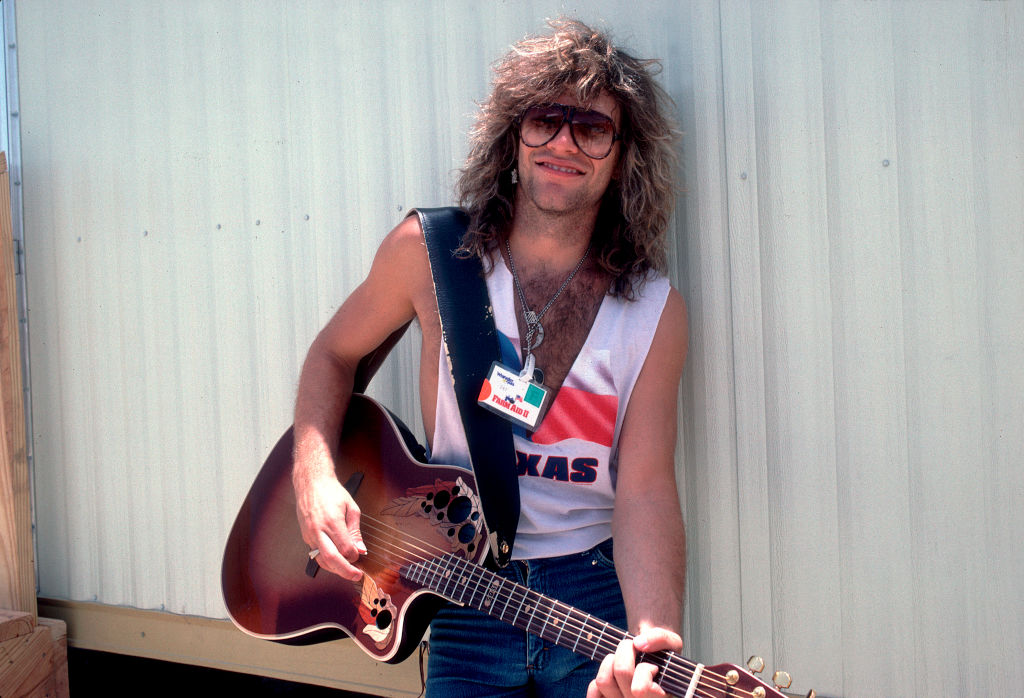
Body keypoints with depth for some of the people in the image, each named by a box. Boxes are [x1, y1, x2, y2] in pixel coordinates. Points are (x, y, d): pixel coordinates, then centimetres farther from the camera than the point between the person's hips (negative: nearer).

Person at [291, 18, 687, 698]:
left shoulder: (657, 311, -6)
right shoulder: (429, 252, -4)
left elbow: (645, 488, -12)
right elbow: (334, 353, 11)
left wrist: (653, 634, -29)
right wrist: (314, 474, -7)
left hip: (600, 591, 0)